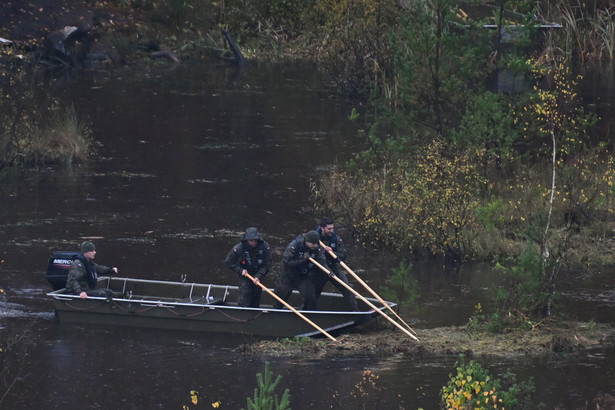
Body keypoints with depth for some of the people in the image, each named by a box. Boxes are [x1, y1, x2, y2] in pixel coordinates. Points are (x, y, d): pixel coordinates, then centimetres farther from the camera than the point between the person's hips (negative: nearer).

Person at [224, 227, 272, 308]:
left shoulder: (264, 247, -18)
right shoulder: (239, 248, -21)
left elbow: (267, 265, -11)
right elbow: (228, 261, -9)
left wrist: (258, 277, -21)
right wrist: (240, 270, -17)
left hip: (258, 277, 2)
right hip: (245, 276, -2)